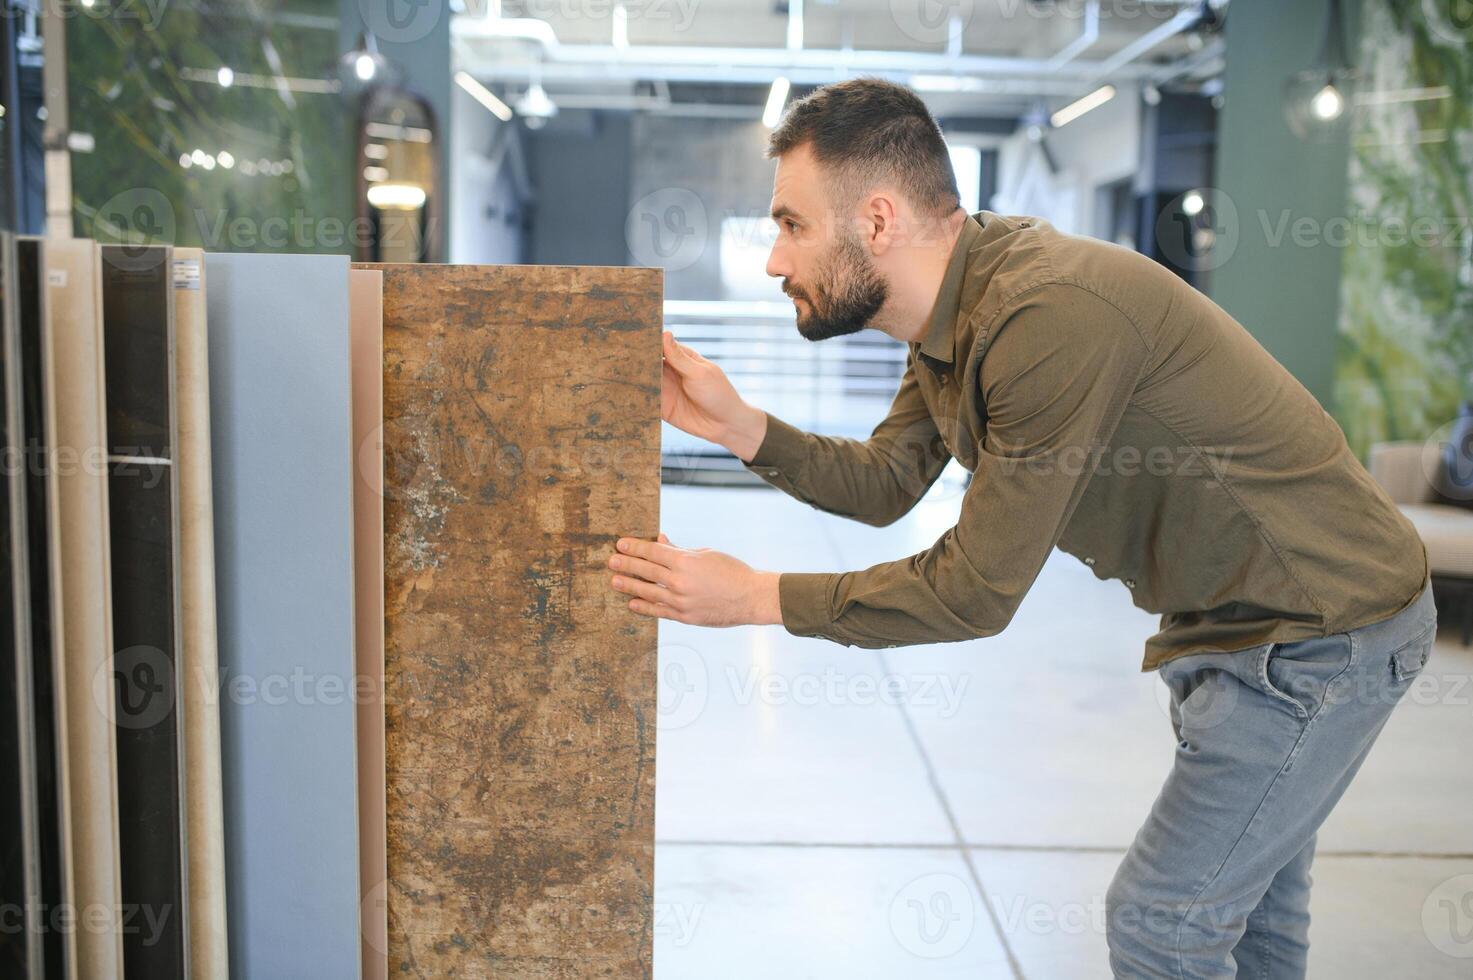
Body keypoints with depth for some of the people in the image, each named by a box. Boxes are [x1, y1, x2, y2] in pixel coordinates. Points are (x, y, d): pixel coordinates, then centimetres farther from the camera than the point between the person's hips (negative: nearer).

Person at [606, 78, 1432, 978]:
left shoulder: (1054, 314, -33)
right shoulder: (953, 309, -2)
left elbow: (978, 591, -28)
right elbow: (885, 482, 3)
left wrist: (754, 596, -23)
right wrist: (739, 425, -11)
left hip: (1328, 629, -9)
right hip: (1236, 620, 9)